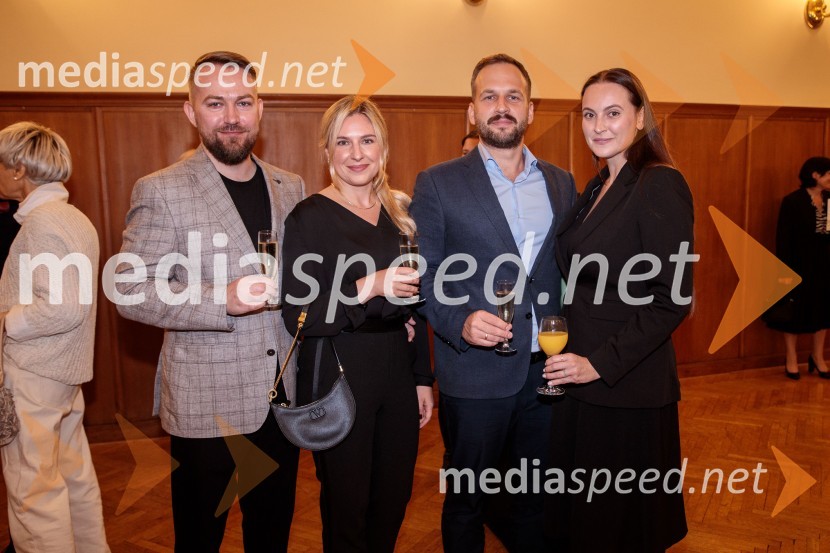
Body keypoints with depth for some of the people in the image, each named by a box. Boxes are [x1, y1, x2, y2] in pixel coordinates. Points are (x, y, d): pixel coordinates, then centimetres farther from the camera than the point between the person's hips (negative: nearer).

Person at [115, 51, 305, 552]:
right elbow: (130, 291, -13)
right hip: (207, 404, -4)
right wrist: (222, 300, -25)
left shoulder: (291, 187, 6)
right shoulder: (161, 191, -9)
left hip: (283, 397, 5)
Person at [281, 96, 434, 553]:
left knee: (394, 499, 17)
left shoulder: (400, 211, 7)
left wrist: (423, 377, 11)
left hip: (397, 372, 5)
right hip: (338, 377, -5)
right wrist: (366, 288, -26)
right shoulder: (309, 217, -10)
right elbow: (297, 316, -15)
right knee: (347, 505, 10)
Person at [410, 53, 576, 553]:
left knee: (537, 496, 19)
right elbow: (423, 277, -4)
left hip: (547, 369, 4)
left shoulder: (561, 183, 8)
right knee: (467, 498, 14)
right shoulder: (438, 184, -3)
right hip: (477, 374, -3)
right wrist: (461, 323, -21)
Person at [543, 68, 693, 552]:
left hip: (629, 388, -7)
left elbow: (673, 299, -18)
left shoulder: (660, 184, -14)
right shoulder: (597, 188, 11)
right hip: (579, 382, 8)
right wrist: (573, 358, 5)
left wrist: (601, 363, -19)